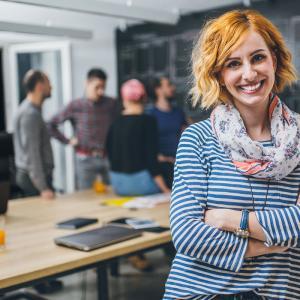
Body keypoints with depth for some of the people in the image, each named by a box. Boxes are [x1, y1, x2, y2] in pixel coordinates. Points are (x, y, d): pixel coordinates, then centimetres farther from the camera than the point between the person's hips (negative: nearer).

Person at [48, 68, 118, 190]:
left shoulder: (111, 104, 0)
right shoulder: (75, 106, -5)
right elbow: (51, 124, 0)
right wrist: (67, 141, -2)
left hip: (109, 157, 2)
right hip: (85, 159, -2)